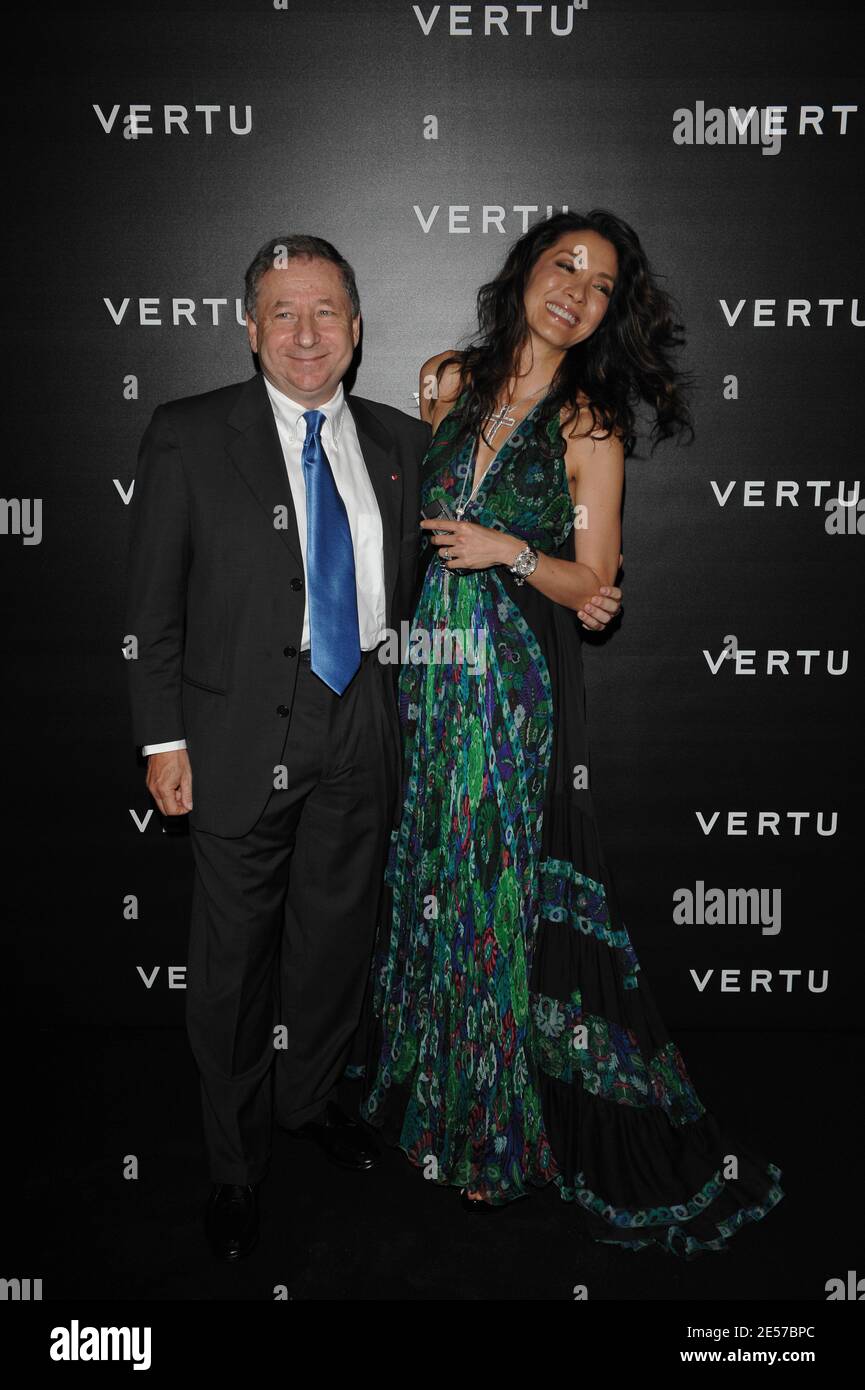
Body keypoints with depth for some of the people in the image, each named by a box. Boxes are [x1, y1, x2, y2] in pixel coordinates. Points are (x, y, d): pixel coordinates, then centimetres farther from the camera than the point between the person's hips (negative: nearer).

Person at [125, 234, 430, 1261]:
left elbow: (410, 575, 14)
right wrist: (164, 739, -9)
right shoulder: (188, 436, -4)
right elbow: (154, 602, -4)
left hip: (361, 724, 4)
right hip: (244, 732, -4)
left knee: (337, 933, 18)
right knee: (235, 954, 7)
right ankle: (236, 1165, 28)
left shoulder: (400, 440, 7)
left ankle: (308, 1096, 43)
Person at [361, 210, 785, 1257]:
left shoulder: (590, 425, -1)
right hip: (428, 666, 4)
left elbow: (593, 588, 0)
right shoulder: (446, 382, 8)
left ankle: (497, 1134, 19)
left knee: (500, 890, 0)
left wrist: (512, 553, -16)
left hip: (519, 683, -4)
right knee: (424, 879, 11)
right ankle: (429, 1090, 32)